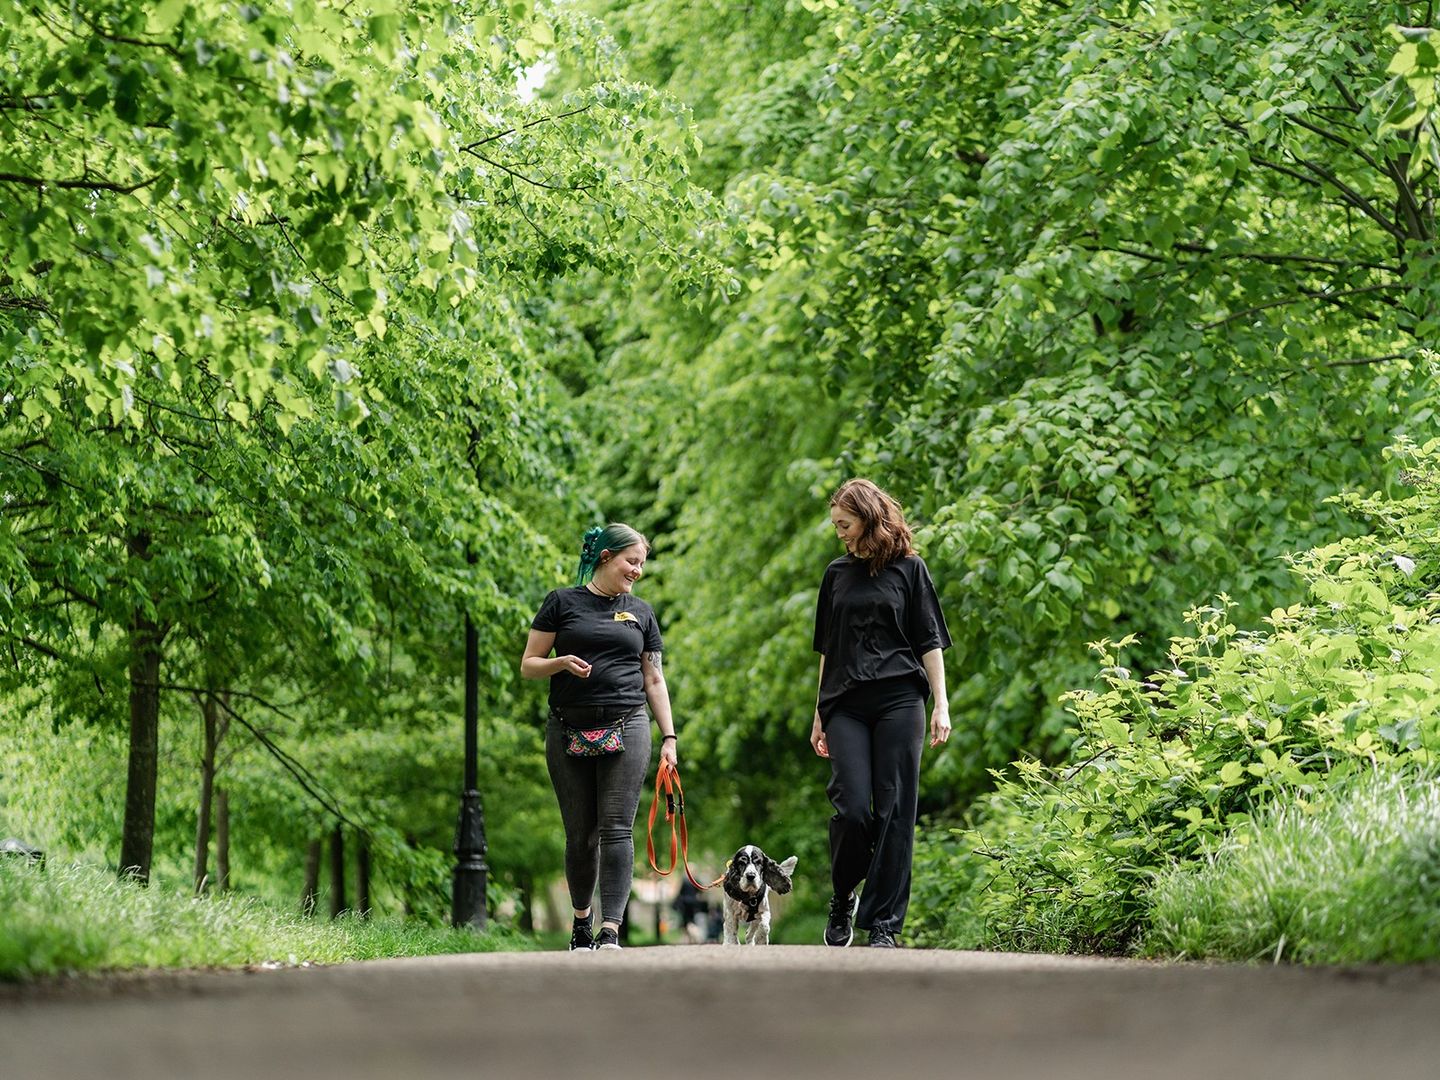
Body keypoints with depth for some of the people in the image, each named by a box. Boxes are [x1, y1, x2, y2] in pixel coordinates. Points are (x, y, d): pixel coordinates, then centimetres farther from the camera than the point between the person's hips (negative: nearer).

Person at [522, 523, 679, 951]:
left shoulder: (641, 612, 15)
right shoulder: (562, 603, 6)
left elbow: (654, 679, 17)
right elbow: (528, 665, 6)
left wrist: (669, 736, 9)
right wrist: (562, 663, -15)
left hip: (626, 728, 1)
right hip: (569, 733, -1)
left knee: (616, 828, -9)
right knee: (580, 832, 4)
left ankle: (610, 930, -14)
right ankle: (581, 919, 24)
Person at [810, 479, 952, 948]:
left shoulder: (909, 568, 6)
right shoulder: (838, 574, 16)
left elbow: (930, 643, 5)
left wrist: (941, 705, -3)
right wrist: (819, 714, 18)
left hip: (898, 701, -2)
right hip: (846, 706, 2)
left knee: (894, 811, -4)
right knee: (852, 808, -10)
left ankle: (884, 923, 0)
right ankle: (842, 900, 13)